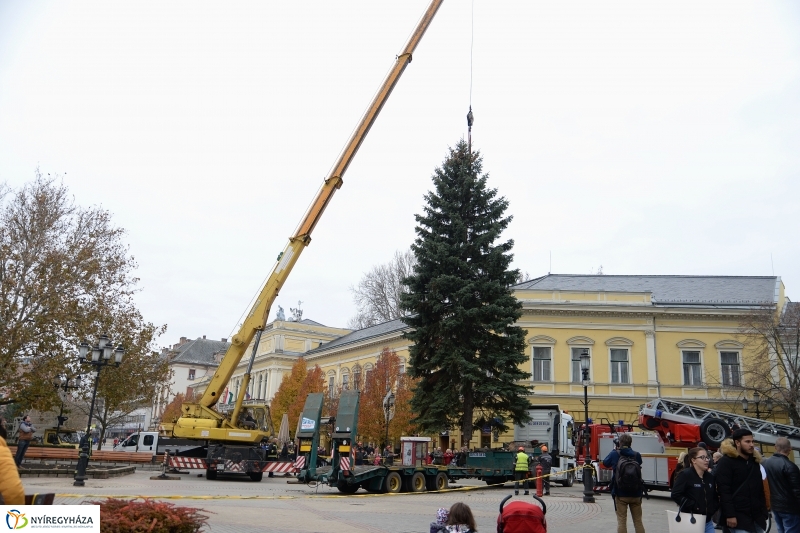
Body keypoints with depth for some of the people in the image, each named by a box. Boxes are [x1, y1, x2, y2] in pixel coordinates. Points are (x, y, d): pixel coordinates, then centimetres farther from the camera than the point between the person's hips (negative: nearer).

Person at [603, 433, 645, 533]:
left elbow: (605, 463, 11)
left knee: (621, 521, 2)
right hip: (636, 494, 2)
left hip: (621, 494, -2)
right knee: (638, 521, 12)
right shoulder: (637, 455, -2)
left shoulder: (615, 454, -8)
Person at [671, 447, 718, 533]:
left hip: (707, 522, 6)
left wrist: (713, 508, 3)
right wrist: (694, 506, -20)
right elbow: (676, 495, -18)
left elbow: (714, 497, 22)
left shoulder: (710, 477, 11)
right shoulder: (685, 475, -11)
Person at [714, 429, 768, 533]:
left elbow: (760, 490, 20)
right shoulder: (726, 462, -8)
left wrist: (764, 513, 14)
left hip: (756, 517, 7)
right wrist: (730, 515, -19)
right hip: (739, 517, -7)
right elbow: (723, 490, -14)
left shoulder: (754, 461, 15)